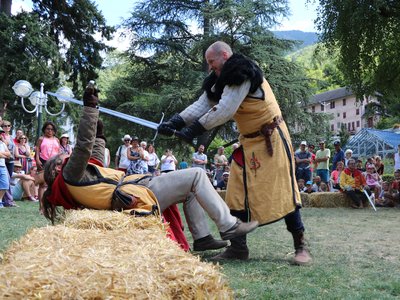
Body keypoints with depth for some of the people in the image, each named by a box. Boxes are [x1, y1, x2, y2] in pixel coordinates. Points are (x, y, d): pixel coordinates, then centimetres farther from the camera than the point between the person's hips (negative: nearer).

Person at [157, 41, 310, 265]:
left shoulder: (242, 73, -20)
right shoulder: (223, 80, 7)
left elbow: (224, 111, -27)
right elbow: (202, 104, -2)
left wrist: (193, 130, -26)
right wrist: (174, 123, -16)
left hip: (271, 139, -9)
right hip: (249, 142, 9)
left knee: (282, 192, -9)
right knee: (238, 194, 4)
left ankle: (301, 246, 1)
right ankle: (238, 247, 11)